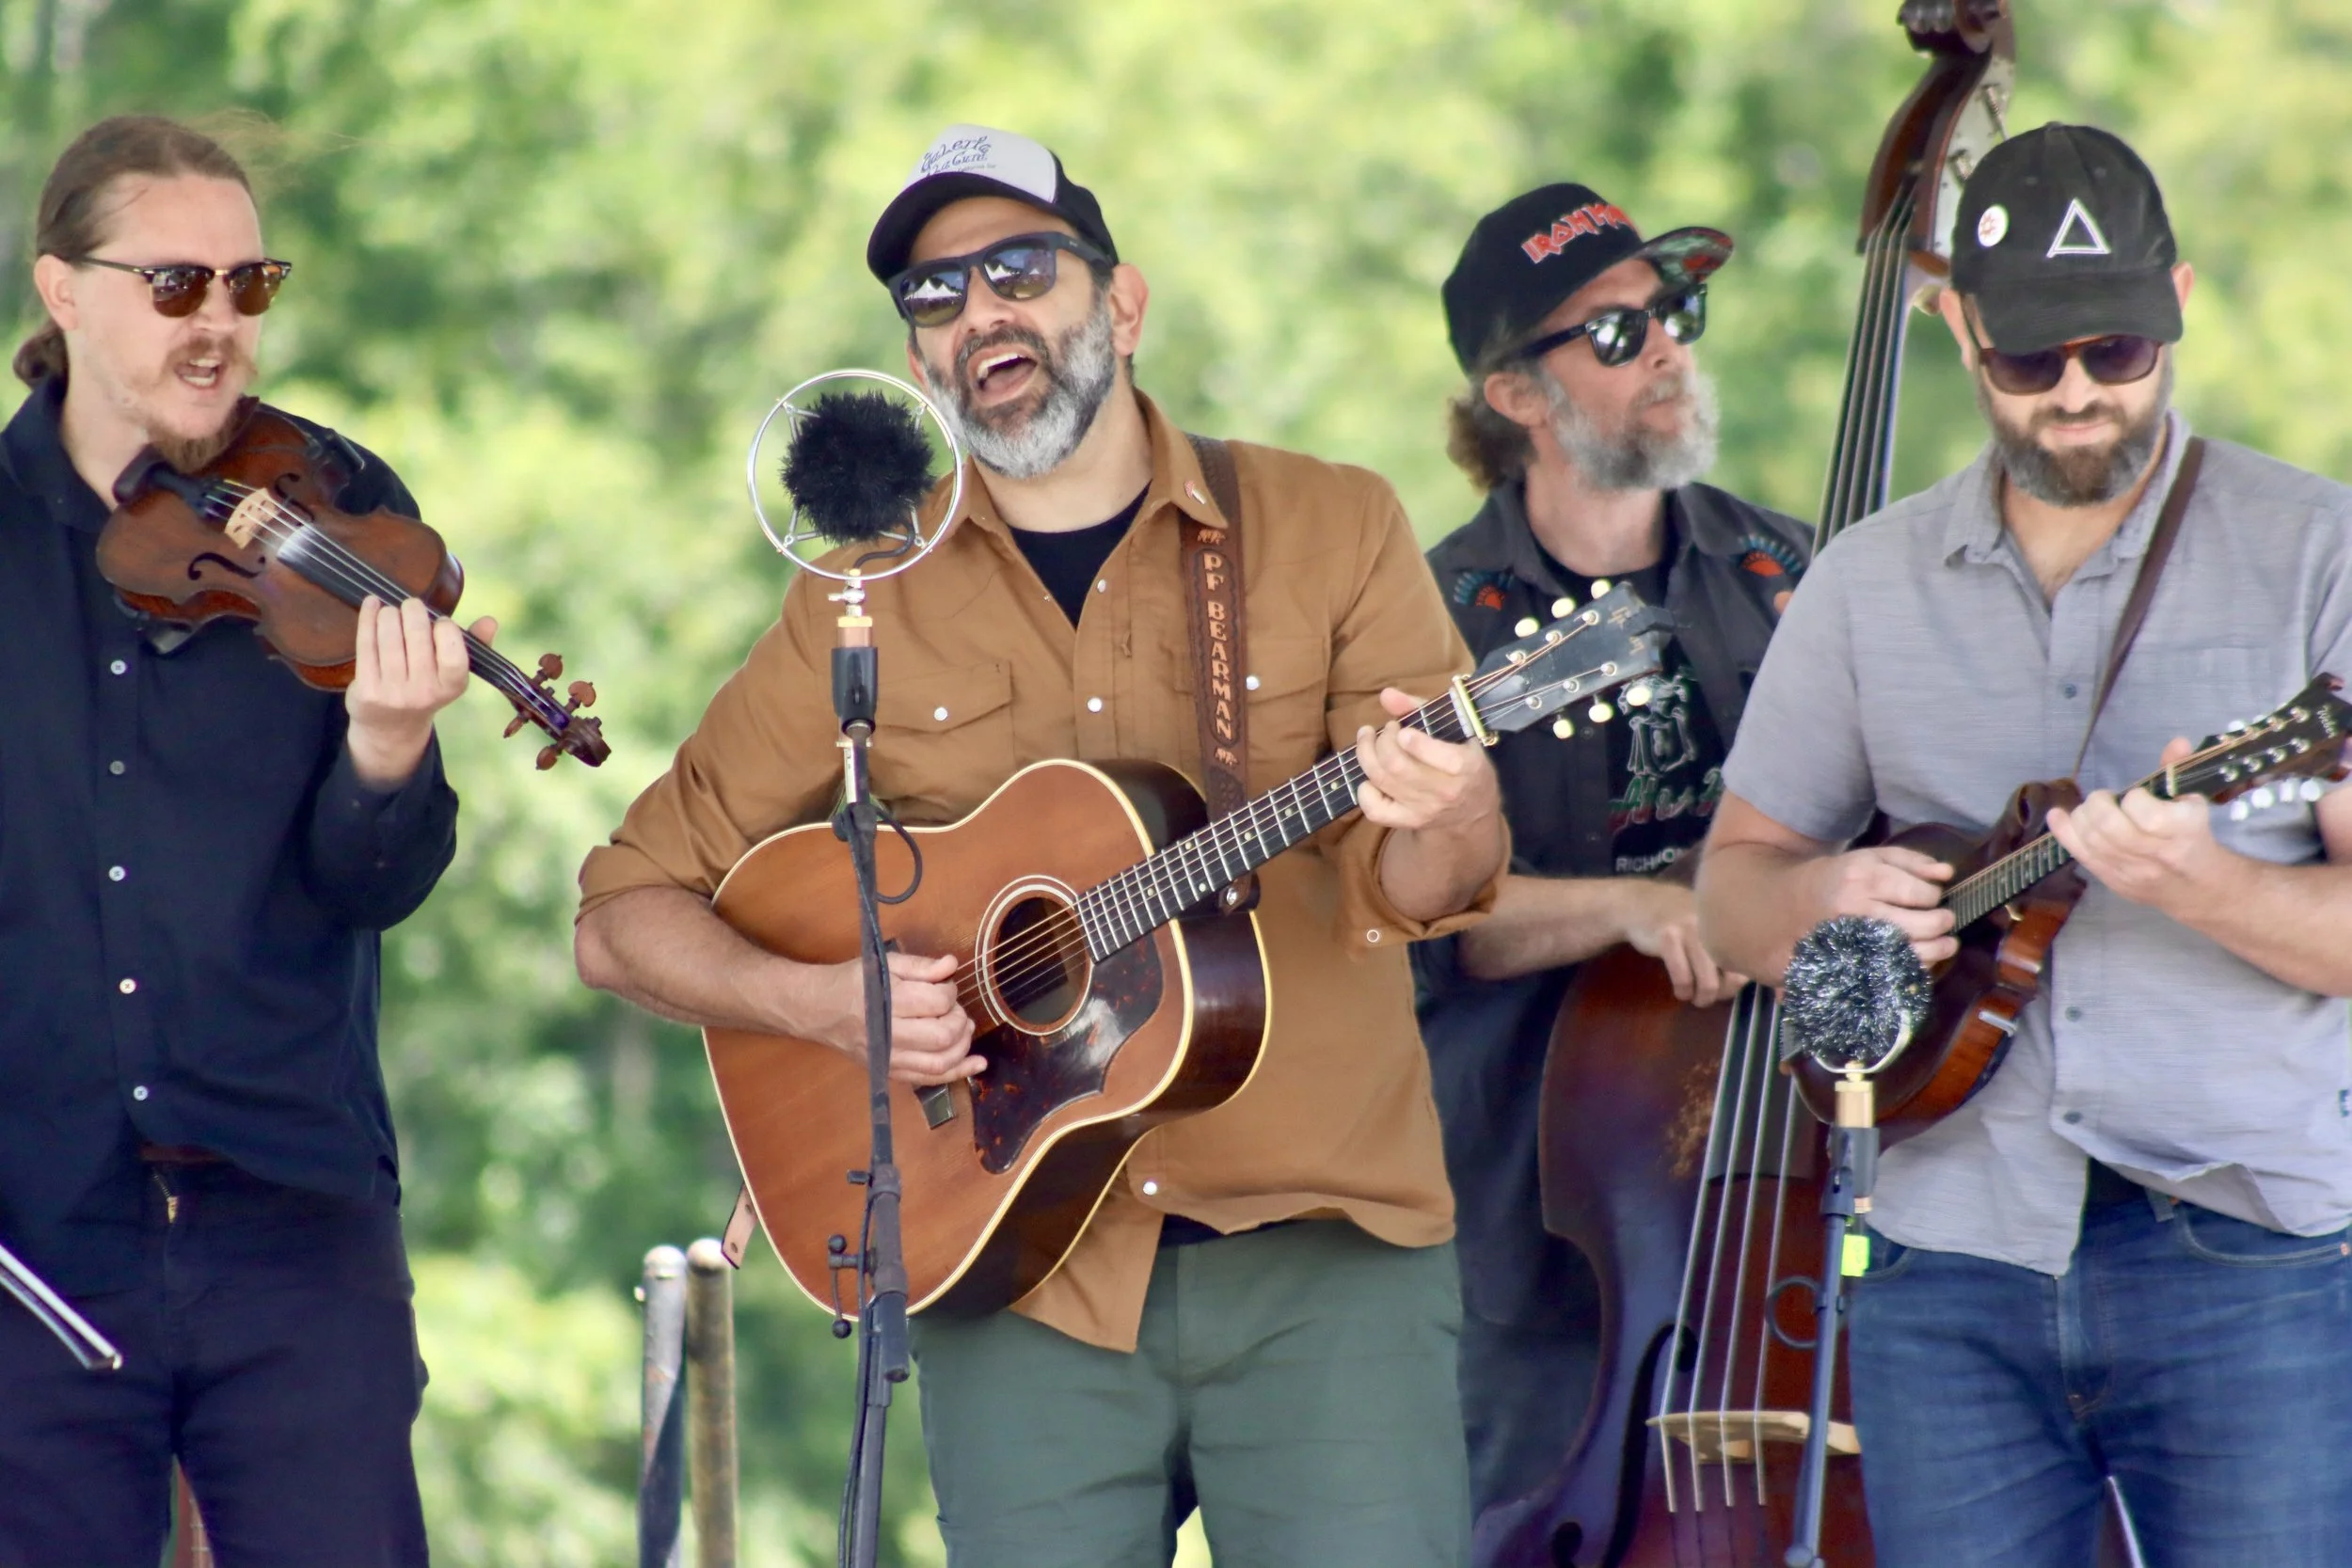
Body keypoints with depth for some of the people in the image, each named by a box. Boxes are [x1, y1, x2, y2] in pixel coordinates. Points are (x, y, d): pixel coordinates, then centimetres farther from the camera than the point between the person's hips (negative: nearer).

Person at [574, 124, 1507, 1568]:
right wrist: (819, 1000, -9)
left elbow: (1425, 886, -4)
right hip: (1022, 1285, 1)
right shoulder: (864, 606, 8)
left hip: (1322, 1249, -1)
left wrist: (1430, 829, -28)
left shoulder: (1329, 530, 5)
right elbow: (628, 919, 10)